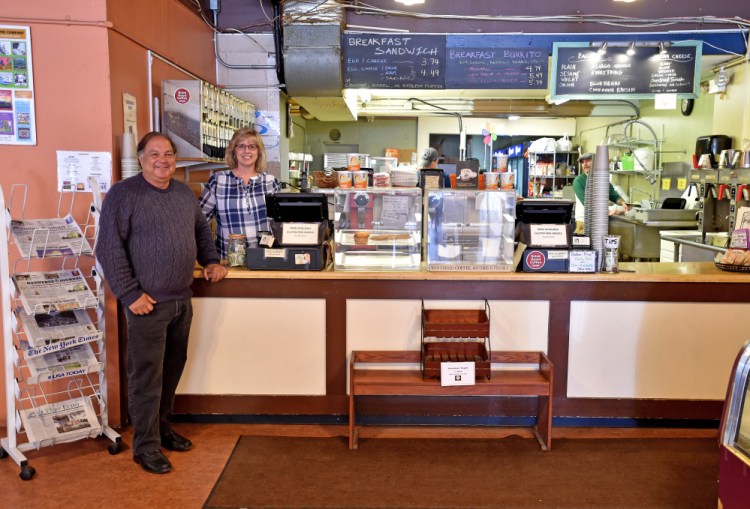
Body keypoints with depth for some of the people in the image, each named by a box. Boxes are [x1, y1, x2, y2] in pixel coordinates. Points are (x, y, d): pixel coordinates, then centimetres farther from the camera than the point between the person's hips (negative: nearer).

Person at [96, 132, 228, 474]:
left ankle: (161, 426, 34)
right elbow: (109, 249, -13)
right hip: (147, 303, -7)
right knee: (147, 376, 1)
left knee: (172, 369, 16)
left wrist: (211, 261, 13)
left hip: (182, 301, 7)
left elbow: (202, 230, 27)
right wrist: (130, 294, -16)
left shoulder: (185, 193, 12)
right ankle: (146, 446, 14)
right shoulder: (123, 194, -9)